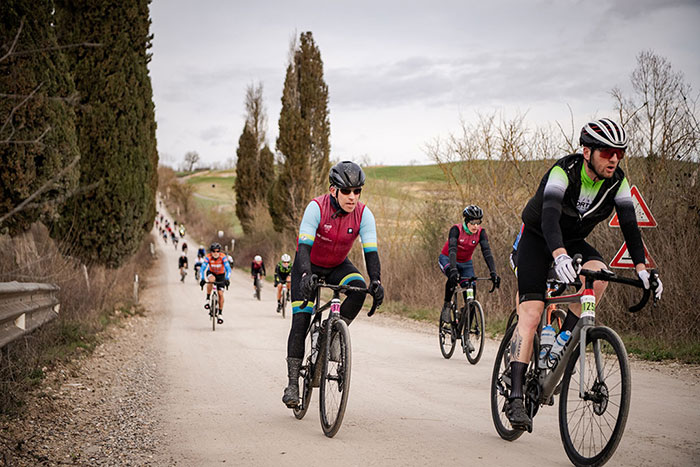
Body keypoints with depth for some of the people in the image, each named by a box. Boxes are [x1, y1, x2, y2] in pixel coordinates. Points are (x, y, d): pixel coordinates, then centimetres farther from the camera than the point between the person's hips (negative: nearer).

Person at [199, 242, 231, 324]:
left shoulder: (223, 257, -28)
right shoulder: (208, 257, -26)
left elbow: (228, 269, -33)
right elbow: (203, 268, -32)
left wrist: (226, 279, -47)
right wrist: (202, 279, -46)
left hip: (221, 275, 0)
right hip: (211, 273, 0)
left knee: (220, 294, -10)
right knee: (211, 279, -37)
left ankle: (220, 314, 1)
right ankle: (208, 300, -23)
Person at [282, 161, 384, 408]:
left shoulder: (363, 214, -20)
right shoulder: (316, 208, -28)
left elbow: (371, 251, -24)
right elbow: (303, 246, -35)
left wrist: (376, 281, -40)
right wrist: (306, 276, -52)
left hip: (338, 265, 3)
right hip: (309, 266, -3)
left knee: (359, 288, -29)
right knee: (301, 321, -13)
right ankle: (292, 384, -7)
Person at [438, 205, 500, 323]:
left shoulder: (481, 232, -18)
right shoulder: (456, 229, -27)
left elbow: (487, 253, -25)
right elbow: (452, 250, -39)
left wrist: (493, 273, -39)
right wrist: (453, 270, -54)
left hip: (465, 263, 4)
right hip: (447, 259, -3)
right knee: (453, 277, -37)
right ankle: (447, 305, -16)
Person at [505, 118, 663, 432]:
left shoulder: (618, 182, -13)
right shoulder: (563, 171, -29)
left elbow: (629, 225, -16)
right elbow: (549, 216, -43)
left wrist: (641, 268, -30)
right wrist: (559, 256, -60)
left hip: (573, 242, 5)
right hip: (538, 238, -5)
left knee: (598, 274, -29)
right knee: (530, 314, -17)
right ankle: (515, 397, -17)